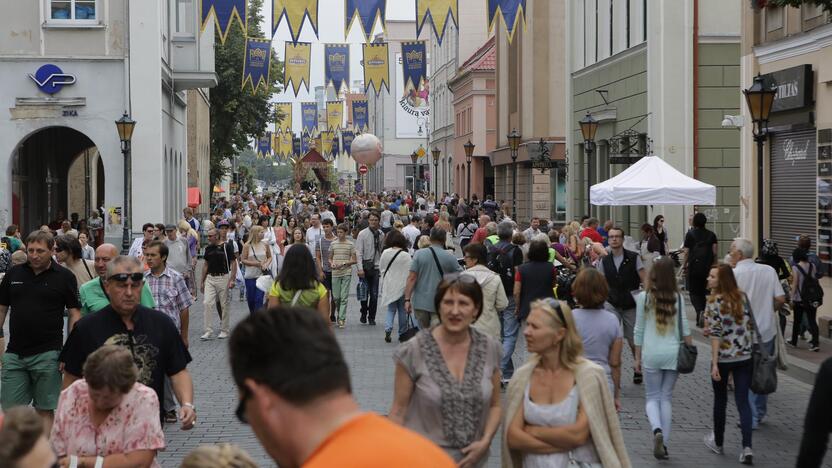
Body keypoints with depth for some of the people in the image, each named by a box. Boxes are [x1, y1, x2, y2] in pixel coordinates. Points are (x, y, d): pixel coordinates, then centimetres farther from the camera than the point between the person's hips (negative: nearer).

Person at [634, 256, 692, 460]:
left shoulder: (644, 297, -4)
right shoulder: (677, 297, -2)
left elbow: (639, 330, 0)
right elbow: (684, 329, 1)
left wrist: (638, 357, 8)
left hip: (651, 353, -1)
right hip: (673, 353, 1)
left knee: (652, 397, 9)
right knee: (667, 398, 11)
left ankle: (657, 430, -18)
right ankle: (664, 443, 10)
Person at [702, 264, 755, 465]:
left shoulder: (714, 301, -12)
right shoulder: (743, 297, 3)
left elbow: (716, 333, -16)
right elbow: (749, 327, 10)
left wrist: (714, 364, -15)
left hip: (723, 358, -4)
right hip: (745, 357, 4)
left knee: (720, 400, 14)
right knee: (743, 401, 5)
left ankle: (718, 442, 29)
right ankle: (747, 447, -8)